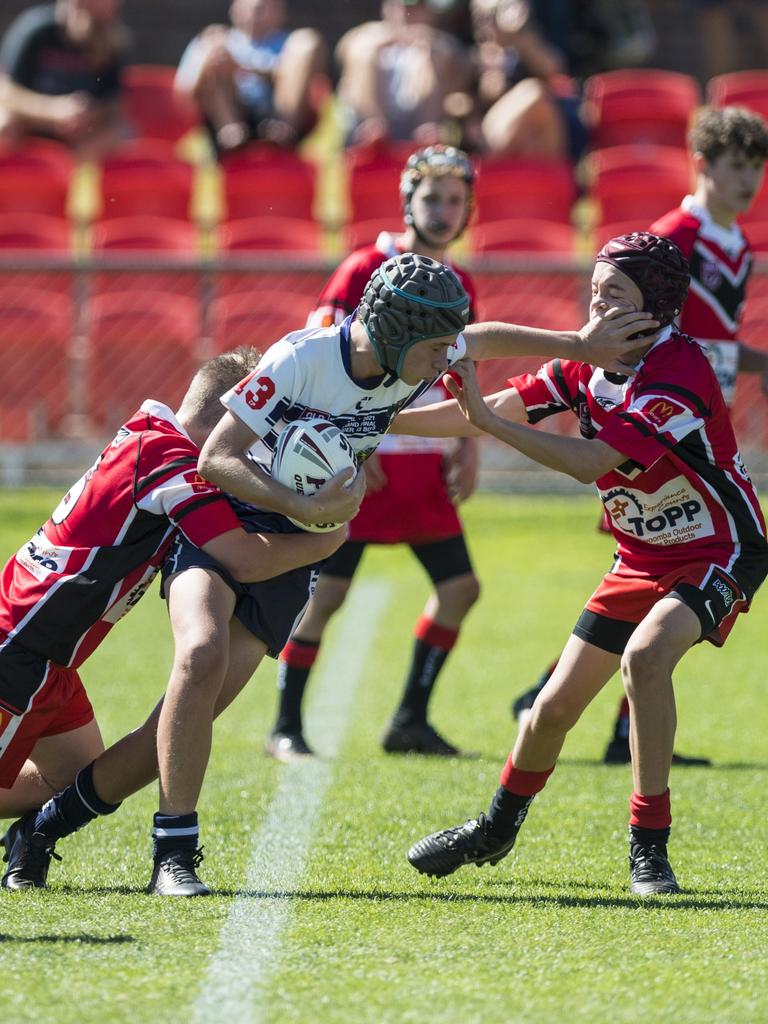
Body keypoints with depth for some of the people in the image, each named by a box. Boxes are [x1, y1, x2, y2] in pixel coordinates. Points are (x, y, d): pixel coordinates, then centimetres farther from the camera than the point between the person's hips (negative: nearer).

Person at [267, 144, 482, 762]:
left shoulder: (459, 287, 12)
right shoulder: (366, 270, -8)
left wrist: (468, 448, 9)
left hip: (425, 466, 7)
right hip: (363, 464, -7)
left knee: (459, 587, 4)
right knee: (326, 592, -6)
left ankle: (411, 721, 13)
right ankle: (286, 728, 2)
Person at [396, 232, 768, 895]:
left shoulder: (679, 374, -26)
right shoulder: (590, 363, -2)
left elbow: (592, 461, -32)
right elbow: (496, 410, -3)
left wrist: (486, 419, -36)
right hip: (640, 560, 7)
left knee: (645, 656, -34)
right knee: (556, 706, 8)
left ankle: (650, 848, -25)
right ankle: (496, 832, 35)